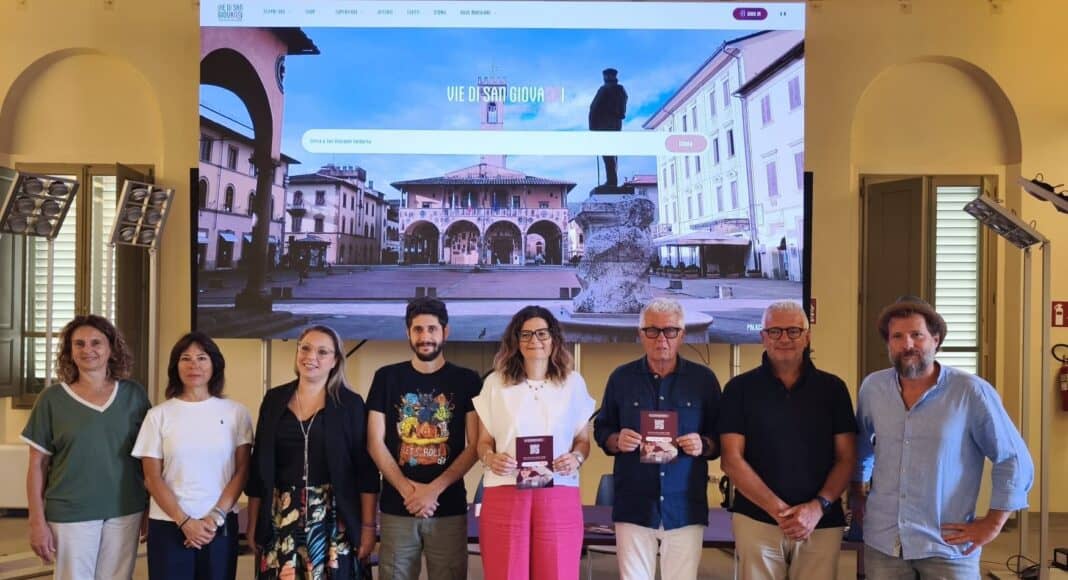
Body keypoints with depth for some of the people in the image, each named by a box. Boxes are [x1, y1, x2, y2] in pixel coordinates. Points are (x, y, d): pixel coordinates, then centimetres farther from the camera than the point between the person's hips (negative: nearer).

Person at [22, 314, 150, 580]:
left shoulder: (134, 394, 1)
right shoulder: (52, 398, -3)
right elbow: (37, 466, 0)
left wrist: (153, 509, 5)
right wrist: (37, 521, -4)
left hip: (126, 510, 2)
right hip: (71, 513, -1)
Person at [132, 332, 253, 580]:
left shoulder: (236, 412, 2)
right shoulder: (158, 415, 2)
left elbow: (242, 471, 2)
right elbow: (152, 478, 1)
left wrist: (216, 516, -8)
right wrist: (184, 521, -8)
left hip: (221, 526, 0)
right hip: (168, 525, 0)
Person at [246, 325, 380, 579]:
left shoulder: (350, 403, -2)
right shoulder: (275, 399, 6)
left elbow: (366, 470, -3)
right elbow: (259, 466, 9)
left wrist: (368, 526, -7)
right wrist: (253, 523, 7)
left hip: (333, 517, -2)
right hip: (281, 517, 2)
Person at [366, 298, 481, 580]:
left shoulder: (467, 380, 4)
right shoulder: (387, 377, 6)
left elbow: (474, 445, 0)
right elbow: (375, 443, 3)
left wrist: (434, 489, -10)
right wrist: (407, 489, -9)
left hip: (449, 507, -1)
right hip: (397, 507, 1)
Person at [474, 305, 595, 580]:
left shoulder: (574, 383, 11)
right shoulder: (494, 383, 8)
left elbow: (584, 440, 14)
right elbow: (483, 441, 10)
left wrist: (577, 458, -8)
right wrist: (490, 457, -12)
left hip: (559, 498, 1)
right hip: (504, 495, 0)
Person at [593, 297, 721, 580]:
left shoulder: (704, 379, 5)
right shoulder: (621, 378, 6)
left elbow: (721, 439, 8)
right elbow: (601, 430, 11)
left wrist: (703, 446, -13)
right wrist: (616, 441, -11)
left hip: (686, 507, 0)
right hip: (634, 506, 0)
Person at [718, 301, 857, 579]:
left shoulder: (832, 388, 6)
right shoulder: (740, 388, 2)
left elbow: (846, 458, 5)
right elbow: (732, 460, -4)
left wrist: (818, 507, -10)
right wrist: (778, 510, -11)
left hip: (822, 523, 1)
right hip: (757, 520, -1)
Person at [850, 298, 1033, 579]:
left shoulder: (971, 391, -10)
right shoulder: (872, 387, 2)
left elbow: (1014, 460, -5)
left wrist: (993, 523, -5)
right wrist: (855, 492, 17)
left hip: (948, 546, -3)